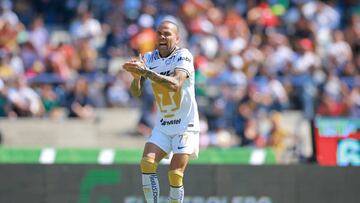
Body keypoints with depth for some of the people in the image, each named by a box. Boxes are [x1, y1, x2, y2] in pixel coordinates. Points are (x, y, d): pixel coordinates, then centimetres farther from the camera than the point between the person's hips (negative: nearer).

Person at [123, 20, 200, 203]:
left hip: (185, 125, -4)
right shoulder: (149, 58, 3)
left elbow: (175, 84, -32)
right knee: (147, 164, -16)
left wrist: (145, 71, -38)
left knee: (175, 176, -13)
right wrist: (136, 76, -23)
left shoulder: (183, 56, -14)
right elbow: (136, 93, -1)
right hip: (162, 126, 5)